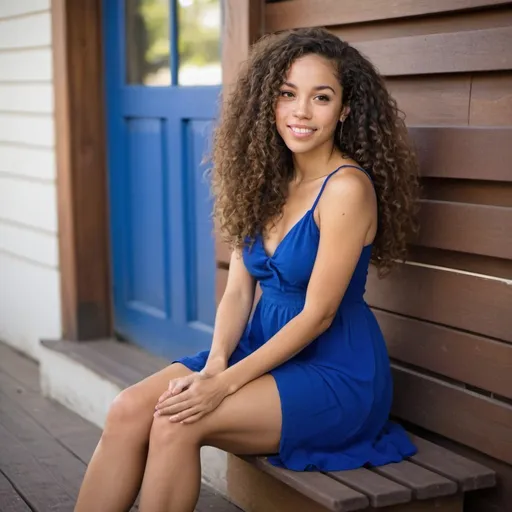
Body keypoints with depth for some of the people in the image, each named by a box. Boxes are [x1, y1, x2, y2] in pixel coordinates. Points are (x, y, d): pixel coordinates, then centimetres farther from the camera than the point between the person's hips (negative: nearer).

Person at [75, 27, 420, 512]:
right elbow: (239, 289, 4)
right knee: (128, 408, -14)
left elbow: (318, 313, -17)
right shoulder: (265, 180, 7)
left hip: (336, 371, -7)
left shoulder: (347, 188, -16)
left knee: (175, 422, -25)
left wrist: (226, 383, -19)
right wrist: (215, 363, -13)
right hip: (266, 346, 7)